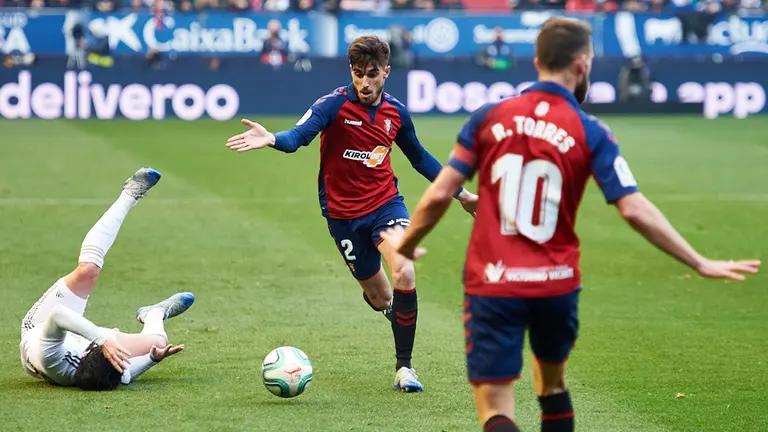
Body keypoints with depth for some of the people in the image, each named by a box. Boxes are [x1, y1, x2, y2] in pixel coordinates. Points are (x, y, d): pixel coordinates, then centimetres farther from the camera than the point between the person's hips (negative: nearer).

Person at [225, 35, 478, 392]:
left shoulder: (396, 112, -2)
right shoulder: (335, 105, -14)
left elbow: (419, 158, 15)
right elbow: (299, 135, -31)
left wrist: (460, 194, 20)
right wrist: (271, 139, -54)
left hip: (385, 202, 2)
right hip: (343, 212, -2)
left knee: (404, 274, -23)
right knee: (380, 299, 6)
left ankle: (404, 367, -8)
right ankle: (395, 308, 47)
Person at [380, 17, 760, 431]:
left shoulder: (489, 116, 0)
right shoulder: (591, 133, -3)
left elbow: (439, 195, -2)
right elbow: (635, 211, -9)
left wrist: (406, 243, 17)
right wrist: (701, 264, -2)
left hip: (492, 285, -1)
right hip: (556, 285, 1)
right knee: (552, 382, 26)